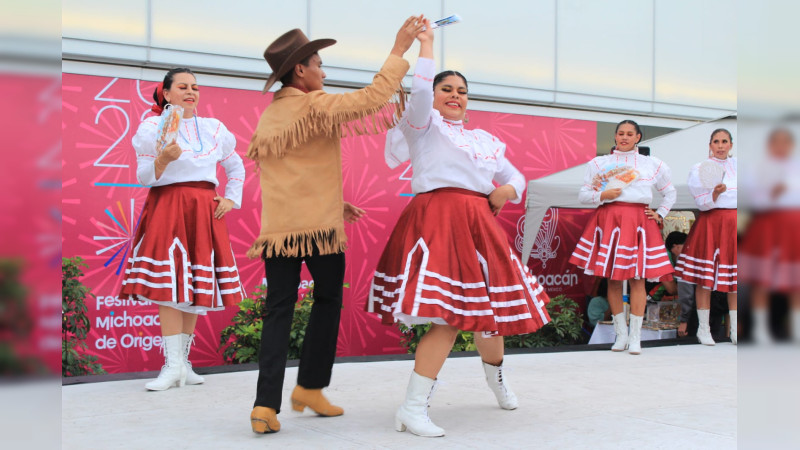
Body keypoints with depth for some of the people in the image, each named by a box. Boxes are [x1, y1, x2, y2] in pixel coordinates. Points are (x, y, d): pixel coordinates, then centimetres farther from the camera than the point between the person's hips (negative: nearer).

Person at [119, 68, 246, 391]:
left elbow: (236, 166, 26)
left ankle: (183, 361, 10)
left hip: (204, 212, 4)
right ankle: (173, 366, -12)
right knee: (169, 285, -13)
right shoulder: (152, 127, 4)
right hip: (167, 207, -4)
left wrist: (231, 199, 13)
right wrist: (164, 158, -20)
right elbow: (143, 177, -1)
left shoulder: (214, 128, 16)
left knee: (197, 286, 2)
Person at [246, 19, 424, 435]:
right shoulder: (315, 106, -7)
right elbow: (372, 98, -15)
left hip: (278, 227, 6)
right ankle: (310, 387, 18)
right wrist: (399, 50, -6)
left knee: (279, 311, 4)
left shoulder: (268, 116, 15)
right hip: (319, 227, -5)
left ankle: (266, 404, -5)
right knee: (327, 301, 13)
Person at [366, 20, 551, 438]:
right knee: (448, 315, -18)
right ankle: (412, 408, -14)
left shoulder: (486, 139, 25)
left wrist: (507, 190, 6)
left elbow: (515, 176, 29)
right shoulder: (424, 123, 6)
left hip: (479, 225, 7)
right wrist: (426, 44, -9)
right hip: (438, 222, -7)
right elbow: (419, 93, -14)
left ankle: (495, 373, 45)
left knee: (487, 308, 14)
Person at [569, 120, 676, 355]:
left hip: (638, 222, 0)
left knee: (637, 278, -6)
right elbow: (583, 194, 8)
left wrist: (660, 214, 15)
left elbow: (670, 192, 28)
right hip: (608, 219, 0)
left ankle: (635, 336, 0)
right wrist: (602, 195, -9)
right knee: (612, 279, 0)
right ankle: (621, 332, 10)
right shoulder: (599, 163, 13)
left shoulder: (652, 164, 16)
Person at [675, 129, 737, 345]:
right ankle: (703, 328, 4)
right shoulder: (699, 169, 1)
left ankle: (734, 330, 11)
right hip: (710, 224, -3)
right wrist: (716, 193, -22)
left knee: (735, 278, 3)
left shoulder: (736, 165, 12)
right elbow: (702, 204, -6)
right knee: (705, 278, -4)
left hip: (734, 224, 3)